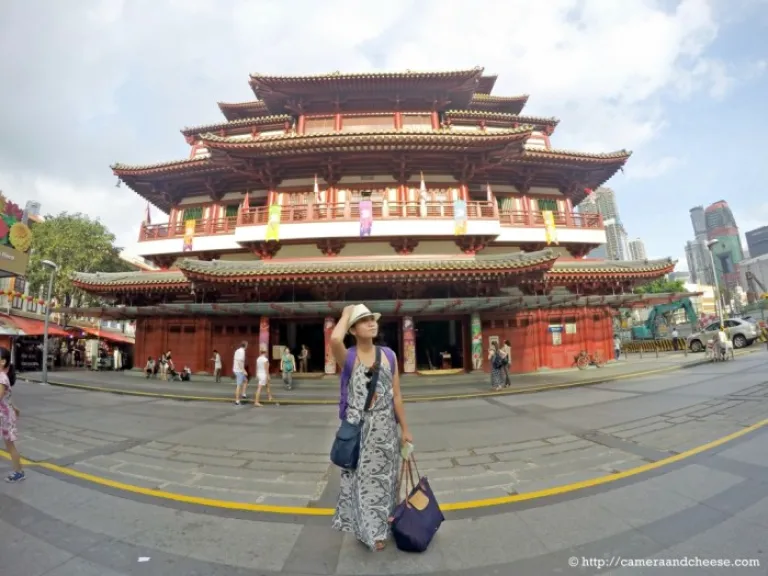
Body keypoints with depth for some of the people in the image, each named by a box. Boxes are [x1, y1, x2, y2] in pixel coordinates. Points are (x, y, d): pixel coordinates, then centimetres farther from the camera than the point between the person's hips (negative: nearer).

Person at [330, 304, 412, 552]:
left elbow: (396, 395, 2)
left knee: (384, 477, 18)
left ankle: (381, 524, 43)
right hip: (358, 428, -3)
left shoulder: (389, 355, -2)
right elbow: (335, 339, -37)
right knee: (362, 477, 11)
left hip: (385, 428, 3)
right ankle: (369, 527, 36)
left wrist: (405, 429, 5)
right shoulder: (348, 358, -12)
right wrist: (346, 313, -20)